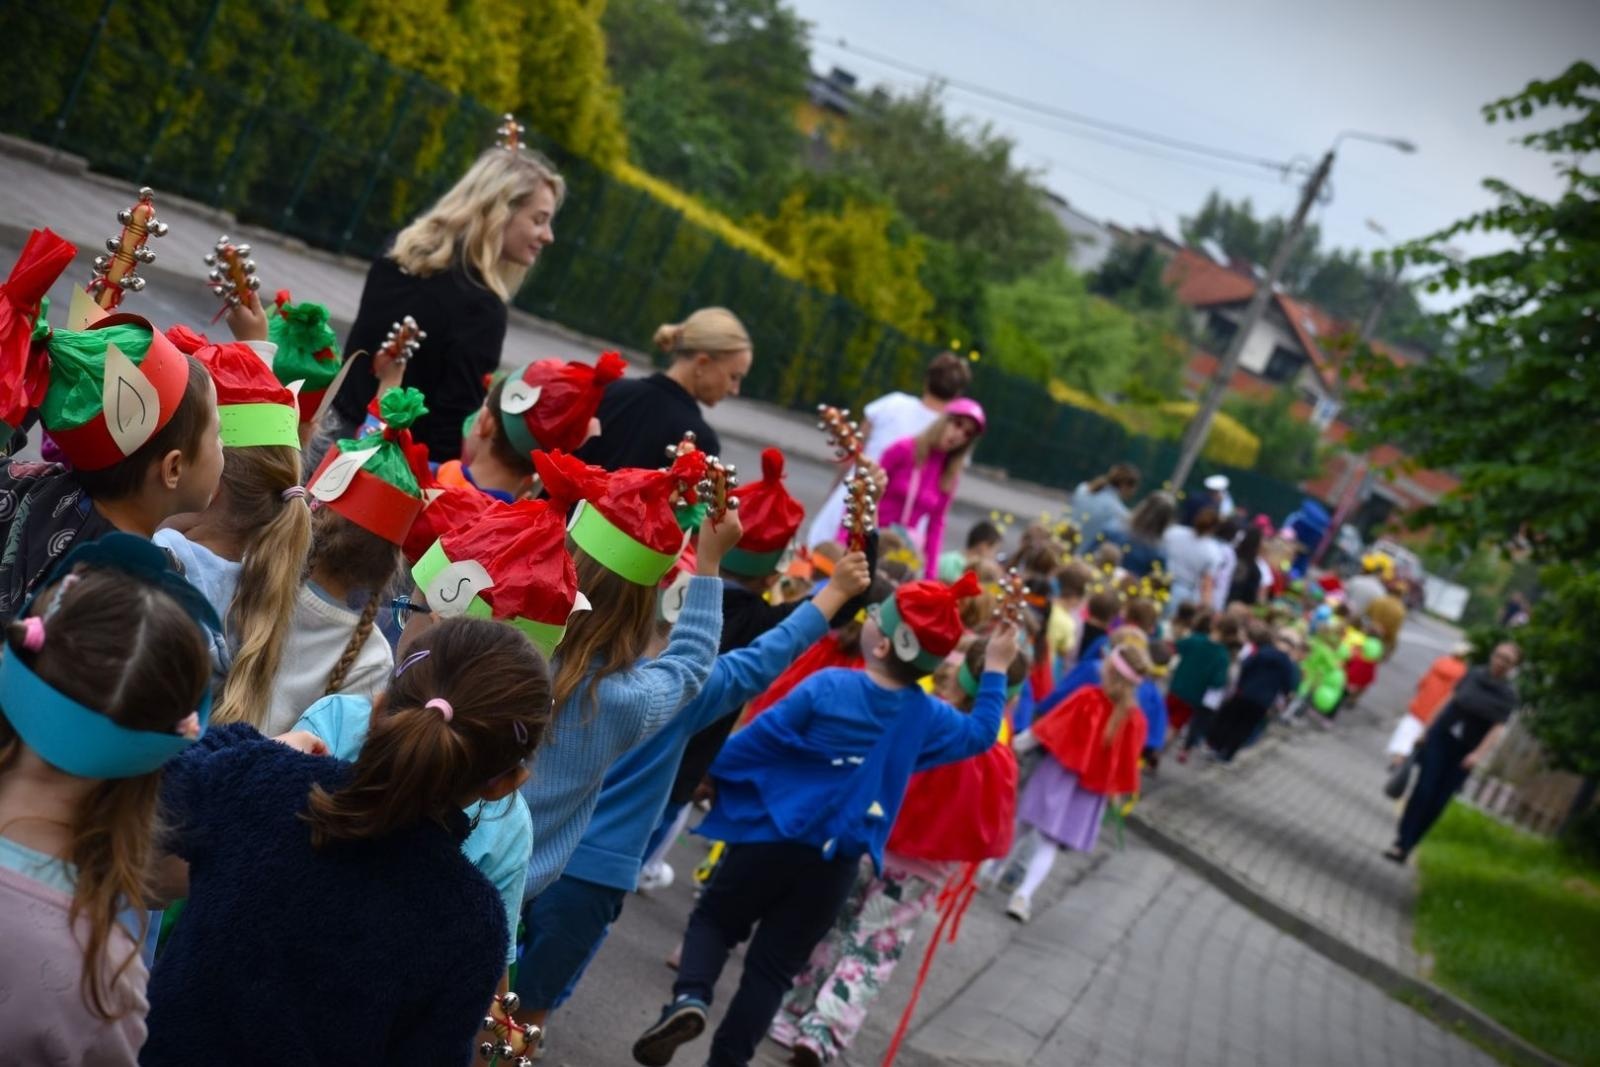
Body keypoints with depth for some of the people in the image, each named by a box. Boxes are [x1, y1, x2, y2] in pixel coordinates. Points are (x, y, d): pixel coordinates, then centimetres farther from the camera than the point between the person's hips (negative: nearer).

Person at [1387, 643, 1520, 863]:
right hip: (1441, 737, 1)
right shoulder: (1474, 674, 0)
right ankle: (1401, 842, -2)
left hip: (1465, 751, -1)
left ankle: (1407, 846, 11)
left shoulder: (1509, 694, -6)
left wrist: (1479, 754, -24)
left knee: (1438, 802, 2)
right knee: (1423, 791, -6)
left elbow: (1498, 728, -12)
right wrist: (1428, 728, 9)